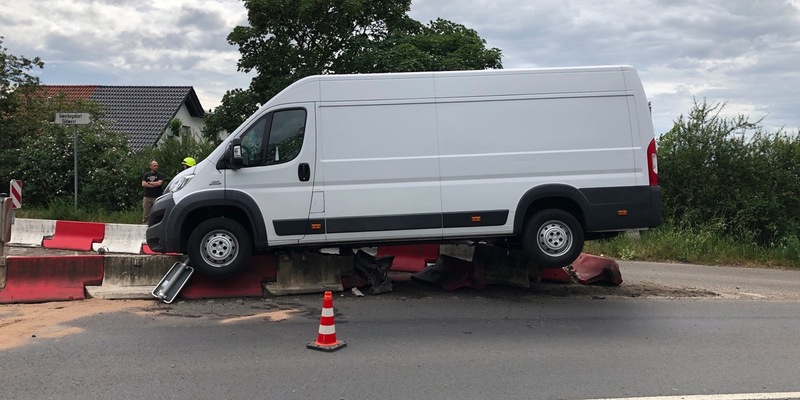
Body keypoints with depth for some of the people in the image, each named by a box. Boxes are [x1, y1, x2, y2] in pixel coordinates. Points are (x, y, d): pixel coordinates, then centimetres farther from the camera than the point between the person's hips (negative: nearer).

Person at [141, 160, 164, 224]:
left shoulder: (160, 175, 9)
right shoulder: (146, 175, 16)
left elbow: (159, 183, -9)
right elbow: (143, 184, 1)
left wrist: (149, 183, 1)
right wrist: (154, 185, -4)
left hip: (157, 197, -2)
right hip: (147, 197, 2)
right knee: (145, 215, 1)